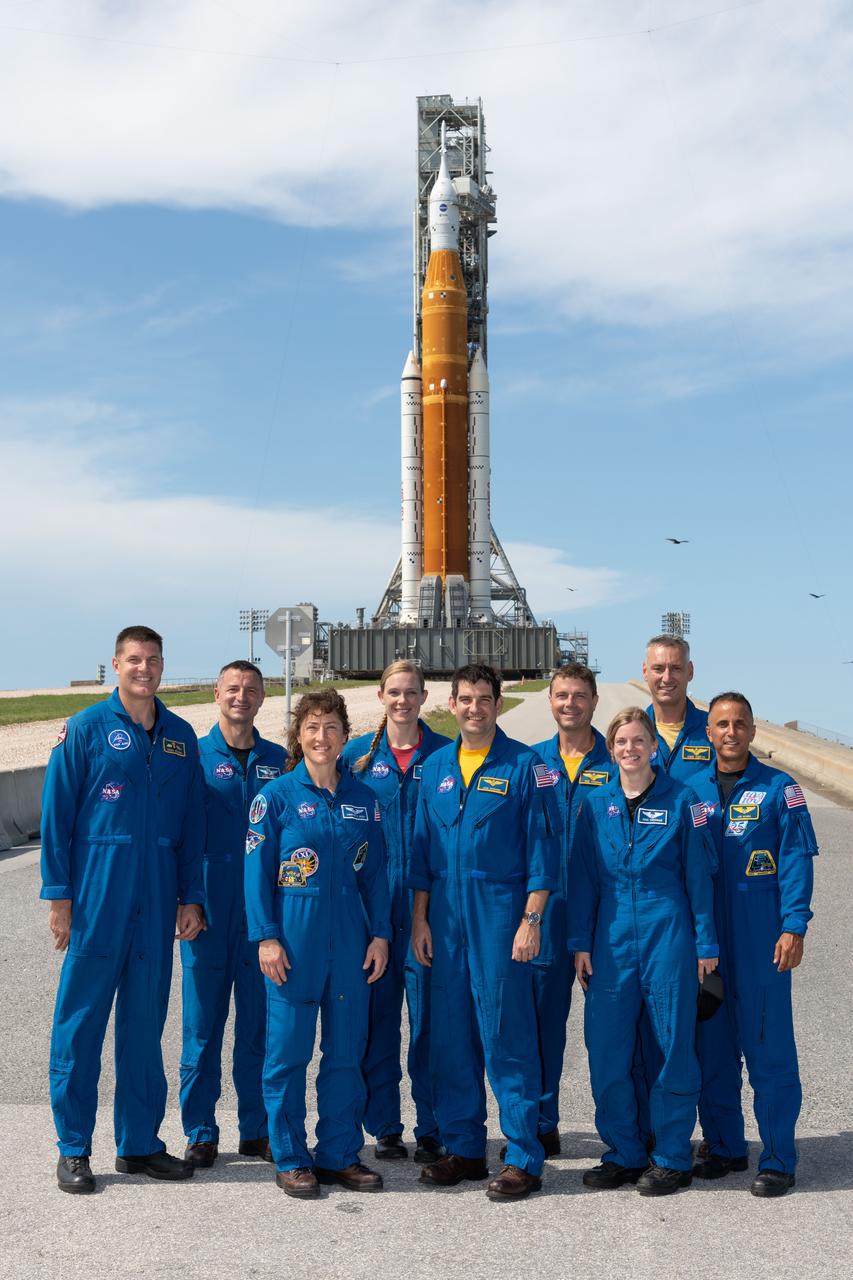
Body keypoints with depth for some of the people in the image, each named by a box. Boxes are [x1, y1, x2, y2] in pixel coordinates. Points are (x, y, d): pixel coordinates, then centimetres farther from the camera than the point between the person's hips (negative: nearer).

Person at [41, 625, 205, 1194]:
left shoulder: (180, 737, 9)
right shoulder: (86, 730, -2)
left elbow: (192, 823, 11)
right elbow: (56, 815, -3)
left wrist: (191, 896, 6)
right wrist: (59, 895, -8)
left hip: (157, 903, 4)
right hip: (96, 896, -3)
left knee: (146, 1022, 10)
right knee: (81, 1021, 1)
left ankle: (140, 1143, 21)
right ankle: (74, 1149, 12)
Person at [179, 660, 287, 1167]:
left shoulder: (279, 761, 7)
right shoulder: (194, 756, 1)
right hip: (208, 910, -2)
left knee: (259, 1021, 8)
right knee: (203, 1021, 4)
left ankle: (257, 1129, 19)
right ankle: (200, 1131, 14)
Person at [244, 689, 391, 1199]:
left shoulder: (362, 798, 8)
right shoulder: (277, 795, -3)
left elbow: (374, 872, 10)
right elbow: (257, 871, -5)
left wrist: (380, 934, 3)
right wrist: (266, 937, -11)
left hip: (350, 938, 4)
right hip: (295, 938, -3)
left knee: (347, 1050, 8)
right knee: (289, 1051, 2)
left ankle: (340, 1154, 20)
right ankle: (291, 1159, 15)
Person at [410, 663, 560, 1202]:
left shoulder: (524, 765, -3)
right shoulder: (435, 768, 11)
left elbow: (543, 849, -6)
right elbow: (423, 850, 14)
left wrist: (531, 920, -12)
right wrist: (419, 919, 8)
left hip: (500, 914, -5)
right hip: (446, 916, 5)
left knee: (507, 1038, -3)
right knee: (451, 1036, 9)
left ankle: (524, 1159, 6)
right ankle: (463, 1148, 21)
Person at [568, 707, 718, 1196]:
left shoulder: (681, 801, -1)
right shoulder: (596, 804, 7)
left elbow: (699, 875, 1)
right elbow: (584, 876, 9)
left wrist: (706, 942, -1)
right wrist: (580, 942, 4)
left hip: (668, 936, -3)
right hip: (612, 939, 3)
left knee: (674, 1046, 3)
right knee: (607, 1050, 4)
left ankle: (672, 1159, 15)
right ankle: (624, 1153, 19)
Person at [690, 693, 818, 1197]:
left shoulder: (779, 789, -1)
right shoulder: (692, 789, 8)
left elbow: (797, 860, -5)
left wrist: (794, 928, -14)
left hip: (761, 939, -3)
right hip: (704, 937, 4)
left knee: (769, 1047, -1)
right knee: (713, 1046, 10)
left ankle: (779, 1159, 9)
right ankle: (723, 1146, 24)